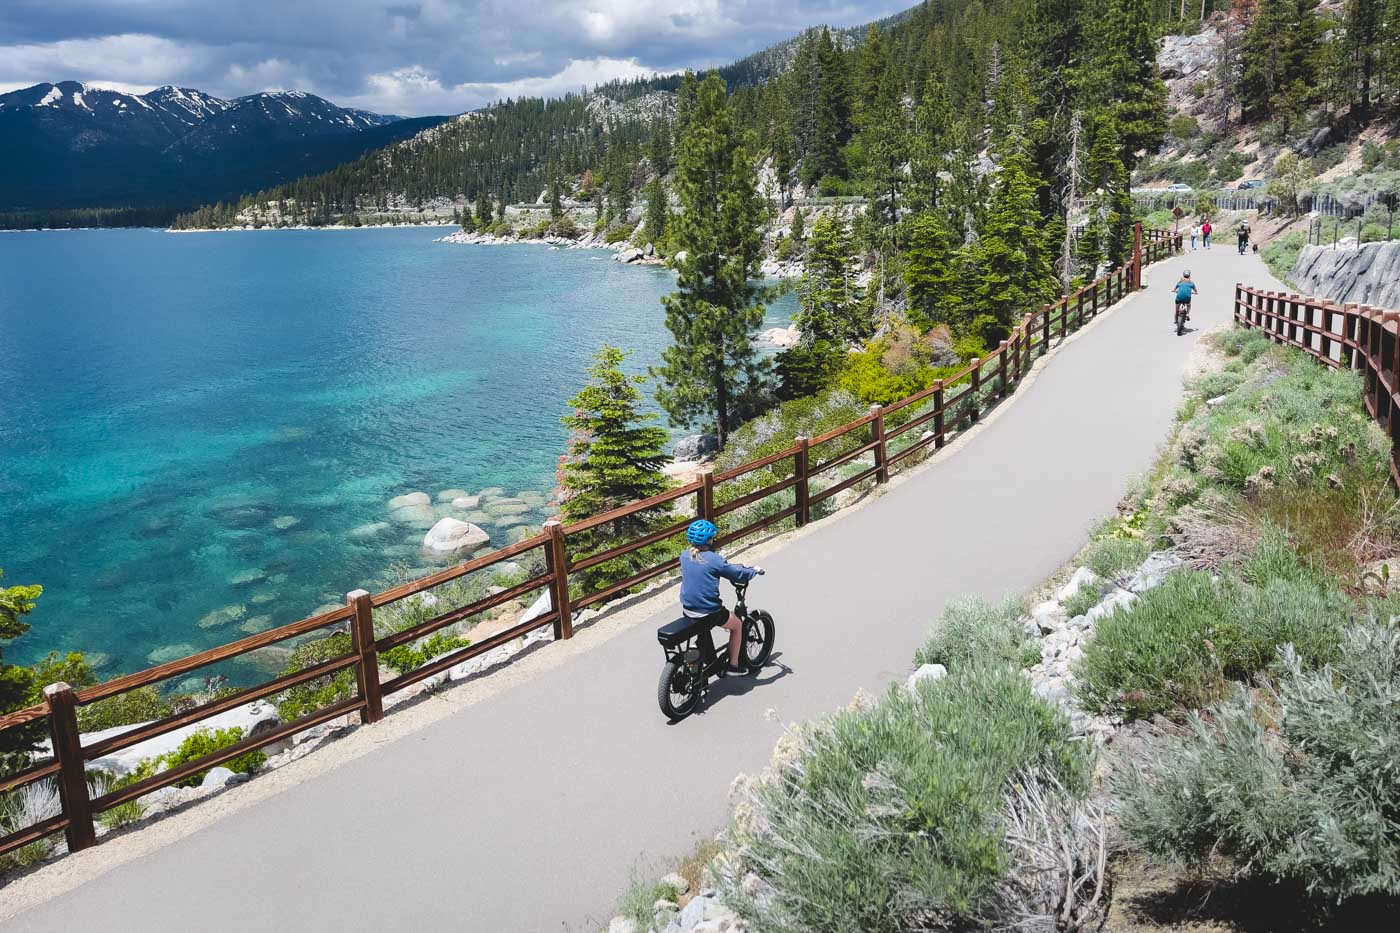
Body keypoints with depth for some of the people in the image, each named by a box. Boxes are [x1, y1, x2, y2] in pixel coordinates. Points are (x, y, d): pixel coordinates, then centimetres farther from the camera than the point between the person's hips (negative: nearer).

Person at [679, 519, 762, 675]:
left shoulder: (685, 555, 0)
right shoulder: (714, 559, -18)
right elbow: (739, 575, -11)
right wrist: (755, 570, 9)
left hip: (687, 611, 6)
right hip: (708, 612, -6)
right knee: (737, 625, 20)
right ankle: (733, 665, 26)